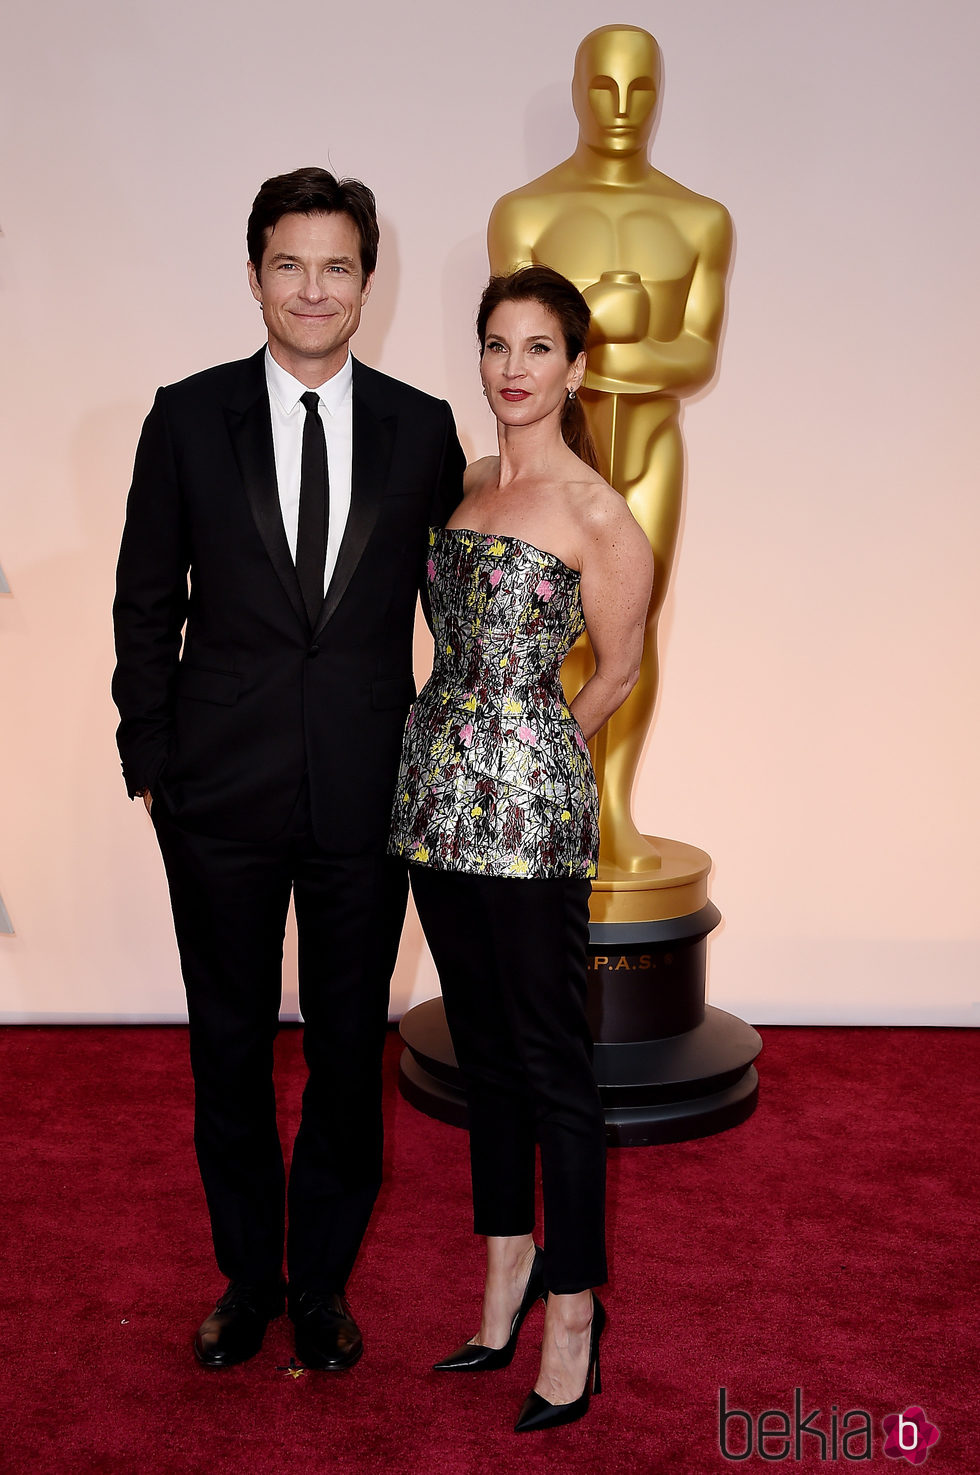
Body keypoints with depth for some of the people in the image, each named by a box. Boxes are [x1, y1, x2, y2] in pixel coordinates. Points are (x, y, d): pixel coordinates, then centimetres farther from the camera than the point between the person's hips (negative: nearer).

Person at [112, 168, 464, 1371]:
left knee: (350, 1046, 11)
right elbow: (147, 601, 4)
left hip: (368, 792, 1)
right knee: (229, 1044, 12)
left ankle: (324, 1279, 31)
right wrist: (149, 757, 1)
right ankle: (246, 1274, 33)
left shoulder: (421, 429, 2)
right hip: (221, 789, 0)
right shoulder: (189, 417, 0)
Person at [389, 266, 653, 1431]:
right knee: (481, 1048, 15)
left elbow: (617, 670, 1)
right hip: (439, 794, 7)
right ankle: (507, 1273, 30)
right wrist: (479, 752, 15)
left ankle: (572, 1309, 14)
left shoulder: (595, 513, -8)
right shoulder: (462, 489, 11)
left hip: (530, 806, -7)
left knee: (551, 1061, 1)